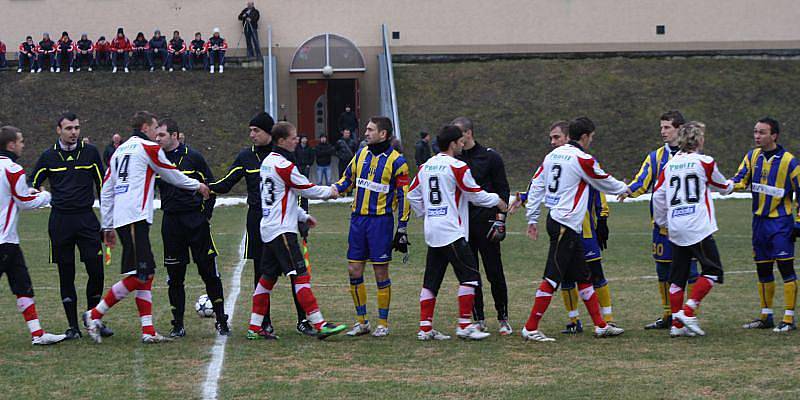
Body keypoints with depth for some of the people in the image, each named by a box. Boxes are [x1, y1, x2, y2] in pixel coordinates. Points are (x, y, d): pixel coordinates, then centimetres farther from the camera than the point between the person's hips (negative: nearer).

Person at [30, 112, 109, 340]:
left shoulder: (90, 152, 5)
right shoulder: (48, 156, 5)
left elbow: (103, 186, 9)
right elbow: (32, 187, 13)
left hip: (86, 219, 0)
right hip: (60, 220, 0)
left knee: (96, 270, -7)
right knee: (66, 274, 2)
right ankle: (73, 326, 9)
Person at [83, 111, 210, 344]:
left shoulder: (120, 151, 21)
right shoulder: (149, 148, -1)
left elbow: (106, 191, 20)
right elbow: (172, 176, 11)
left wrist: (107, 226, 23)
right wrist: (198, 186, 28)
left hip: (121, 219, 9)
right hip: (136, 218, -9)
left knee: (146, 273, 9)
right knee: (139, 275, -10)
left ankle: (148, 331, 4)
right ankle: (95, 315, -9)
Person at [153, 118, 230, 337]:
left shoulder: (193, 157, -2)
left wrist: (206, 214, -1)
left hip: (196, 221, -3)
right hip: (171, 223, 3)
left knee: (209, 272, -1)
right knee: (175, 276, 4)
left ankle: (221, 321, 6)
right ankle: (178, 325, 11)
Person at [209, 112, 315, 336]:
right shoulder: (246, 157, 7)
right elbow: (226, 184, 6)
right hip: (257, 220, 2)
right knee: (261, 271, 3)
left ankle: (302, 320, 4)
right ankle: (264, 322, 10)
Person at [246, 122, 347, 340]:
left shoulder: (267, 162, 15)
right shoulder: (283, 165, -15)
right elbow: (307, 189, -7)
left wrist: (303, 216, 22)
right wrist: (330, 191, 10)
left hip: (268, 230, 10)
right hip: (282, 230, -10)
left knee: (267, 277, 11)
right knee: (300, 275, -11)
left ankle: (255, 327, 11)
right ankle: (320, 325, -14)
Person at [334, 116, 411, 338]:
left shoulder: (396, 161, -6)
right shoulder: (362, 154, 10)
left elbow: (404, 197, -5)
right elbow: (347, 179, 20)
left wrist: (402, 229, -7)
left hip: (381, 220, -5)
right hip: (358, 218, 6)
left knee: (381, 273, -1)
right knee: (354, 271, 5)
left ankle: (383, 323, 8)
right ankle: (361, 322, 15)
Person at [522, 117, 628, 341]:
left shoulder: (553, 155, 10)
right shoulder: (582, 159, -12)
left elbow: (536, 186, 12)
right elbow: (605, 183, 3)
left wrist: (532, 219, 17)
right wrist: (624, 189, 24)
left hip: (555, 220, 9)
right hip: (566, 226, -9)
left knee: (583, 276, 13)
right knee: (552, 278, -8)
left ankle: (600, 325, 19)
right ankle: (530, 329, -8)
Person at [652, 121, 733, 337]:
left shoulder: (669, 165, 9)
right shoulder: (704, 162, -3)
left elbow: (658, 195, 8)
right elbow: (723, 187, 12)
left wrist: (662, 222, 21)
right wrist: (732, 184, 36)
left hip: (676, 229, 6)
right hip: (698, 228, -5)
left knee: (677, 276, 10)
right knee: (712, 271, 2)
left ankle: (676, 323, 8)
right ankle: (688, 311, -10)